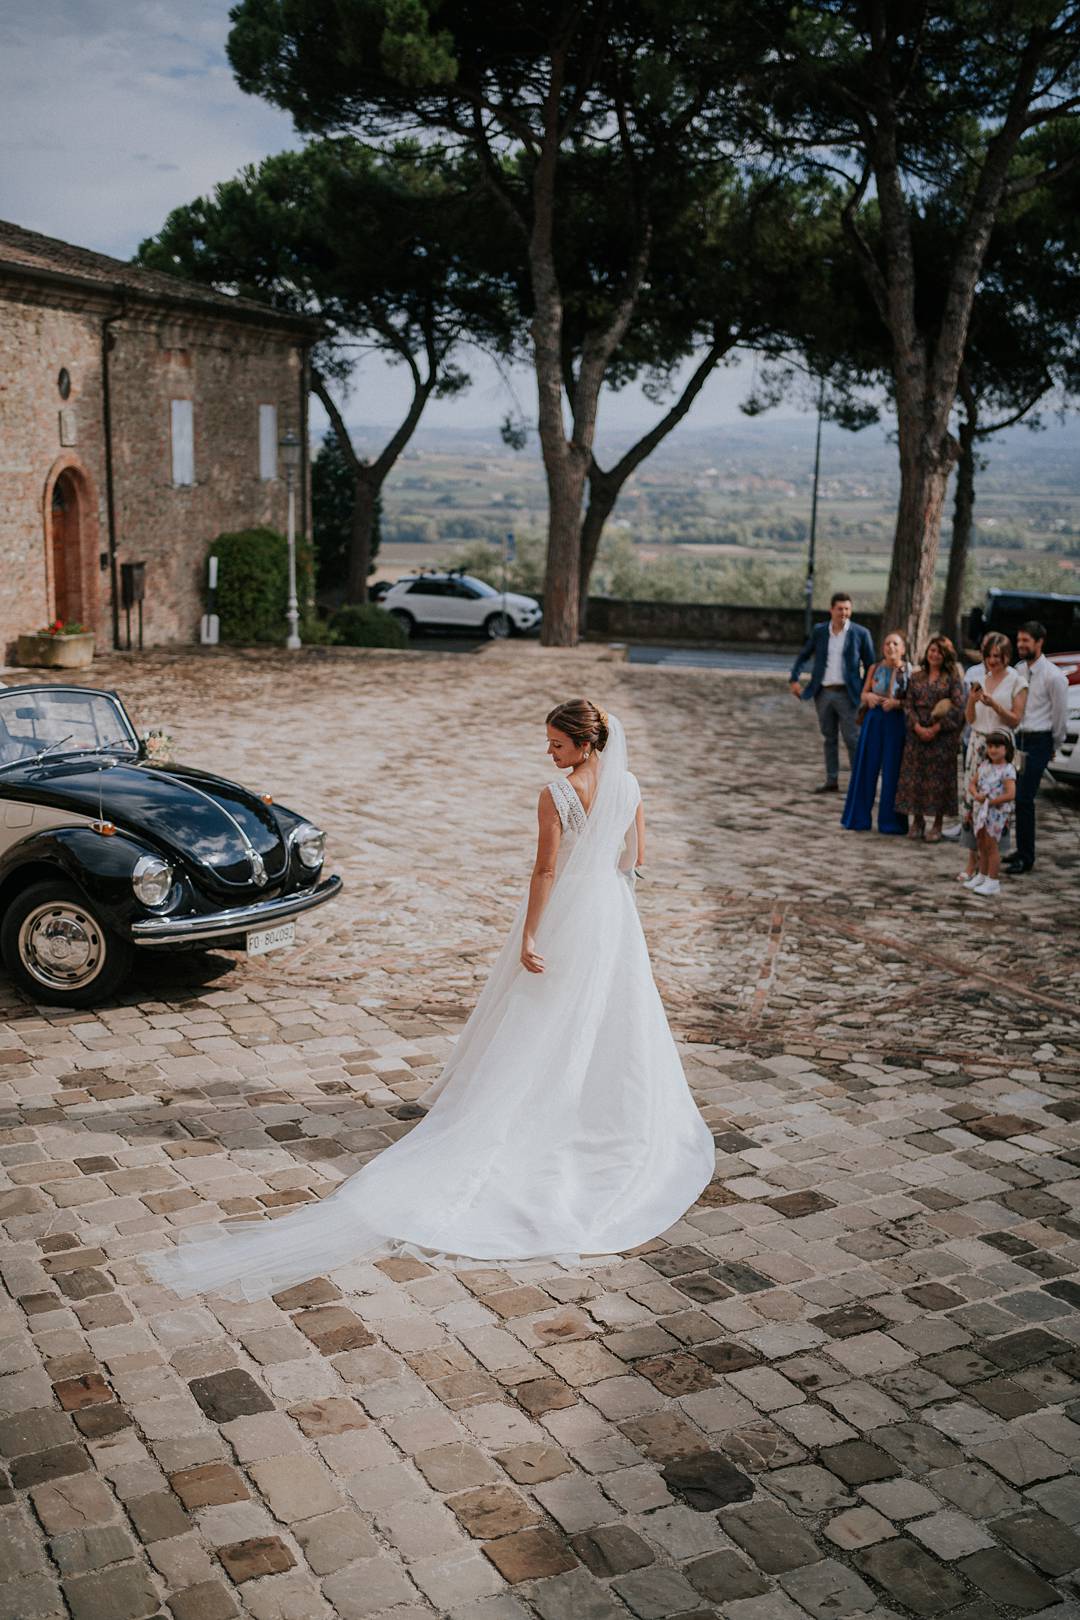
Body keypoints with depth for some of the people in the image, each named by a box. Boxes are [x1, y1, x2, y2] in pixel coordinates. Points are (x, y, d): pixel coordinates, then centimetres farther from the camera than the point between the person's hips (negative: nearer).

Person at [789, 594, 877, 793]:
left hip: (847, 694, -4)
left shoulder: (860, 633, -3)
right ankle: (832, 781, 18)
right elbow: (804, 656, 15)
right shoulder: (819, 631, 5)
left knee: (852, 739, -4)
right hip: (823, 693, 4)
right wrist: (794, 679, 3)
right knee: (829, 738, 11)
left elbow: (870, 666, 0)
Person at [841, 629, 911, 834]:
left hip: (896, 722, -3)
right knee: (866, 768, 5)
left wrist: (896, 703, -20)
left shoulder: (909, 671, -2)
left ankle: (889, 820, 11)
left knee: (891, 771, 0)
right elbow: (864, 693, 14)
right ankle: (860, 818, 16)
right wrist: (869, 696, -8)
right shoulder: (875, 668, 7)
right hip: (874, 719, 3)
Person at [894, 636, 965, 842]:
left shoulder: (953, 678, 0)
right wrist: (918, 727, -10)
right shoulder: (916, 676, 10)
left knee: (939, 777, 0)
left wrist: (936, 728, -13)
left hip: (942, 736, -3)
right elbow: (908, 705, 5)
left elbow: (958, 708, -7)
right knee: (914, 776, 3)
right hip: (917, 734, 3)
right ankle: (917, 820, 17)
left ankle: (937, 825, 9)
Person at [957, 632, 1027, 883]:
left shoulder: (1017, 681, -1)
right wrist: (972, 700, -8)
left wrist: (994, 705, -18)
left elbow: (1015, 720, -5)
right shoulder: (978, 677, 11)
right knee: (971, 798, 0)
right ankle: (973, 860, 7)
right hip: (977, 743, 4)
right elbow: (970, 719, 11)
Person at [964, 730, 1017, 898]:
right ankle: (982, 875, 29)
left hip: (997, 813, -7)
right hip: (982, 810, 7)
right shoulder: (984, 765, 7)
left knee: (992, 846, -1)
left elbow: (1010, 794, -22)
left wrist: (991, 801, -19)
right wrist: (976, 795, -11)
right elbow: (972, 784, 10)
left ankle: (992, 881, 8)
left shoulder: (1007, 770, -15)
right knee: (982, 845, 16)